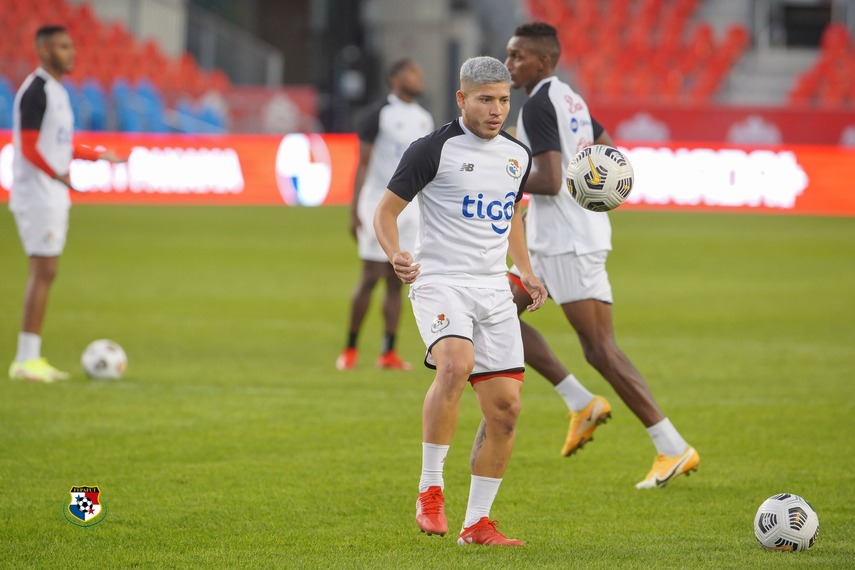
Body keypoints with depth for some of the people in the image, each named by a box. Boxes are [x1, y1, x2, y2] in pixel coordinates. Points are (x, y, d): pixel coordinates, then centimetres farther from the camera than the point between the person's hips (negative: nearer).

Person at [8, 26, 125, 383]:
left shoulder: (57, 91, 17)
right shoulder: (35, 91, -14)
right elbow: (29, 149, -20)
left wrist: (98, 156, 20)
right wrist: (59, 176, -31)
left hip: (53, 198, 10)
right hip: (36, 196, -10)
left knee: (42, 274, 9)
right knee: (43, 272, -11)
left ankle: (29, 359, 12)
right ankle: (26, 360, -10)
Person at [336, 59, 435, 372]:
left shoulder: (424, 120, 13)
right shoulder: (379, 114, -6)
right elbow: (363, 164, -7)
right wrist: (354, 212, -13)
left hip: (410, 204, 6)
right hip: (379, 202, -6)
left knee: (396, 281, 4)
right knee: (371, 276, -7)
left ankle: (389, 352, 5)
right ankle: (350, 348, 4)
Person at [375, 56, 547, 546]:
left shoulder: (518, 154, 13)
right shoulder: (433, 150, -7)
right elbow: (387, 211, -3)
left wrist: (527, 273, 19)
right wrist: (396, 255, -22)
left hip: (494, 289, 6)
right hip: (440, 282, -6)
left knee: (505, 407, 1)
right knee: (456, 364, -33)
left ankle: (477, 523, 12)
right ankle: (430, 489, -19)